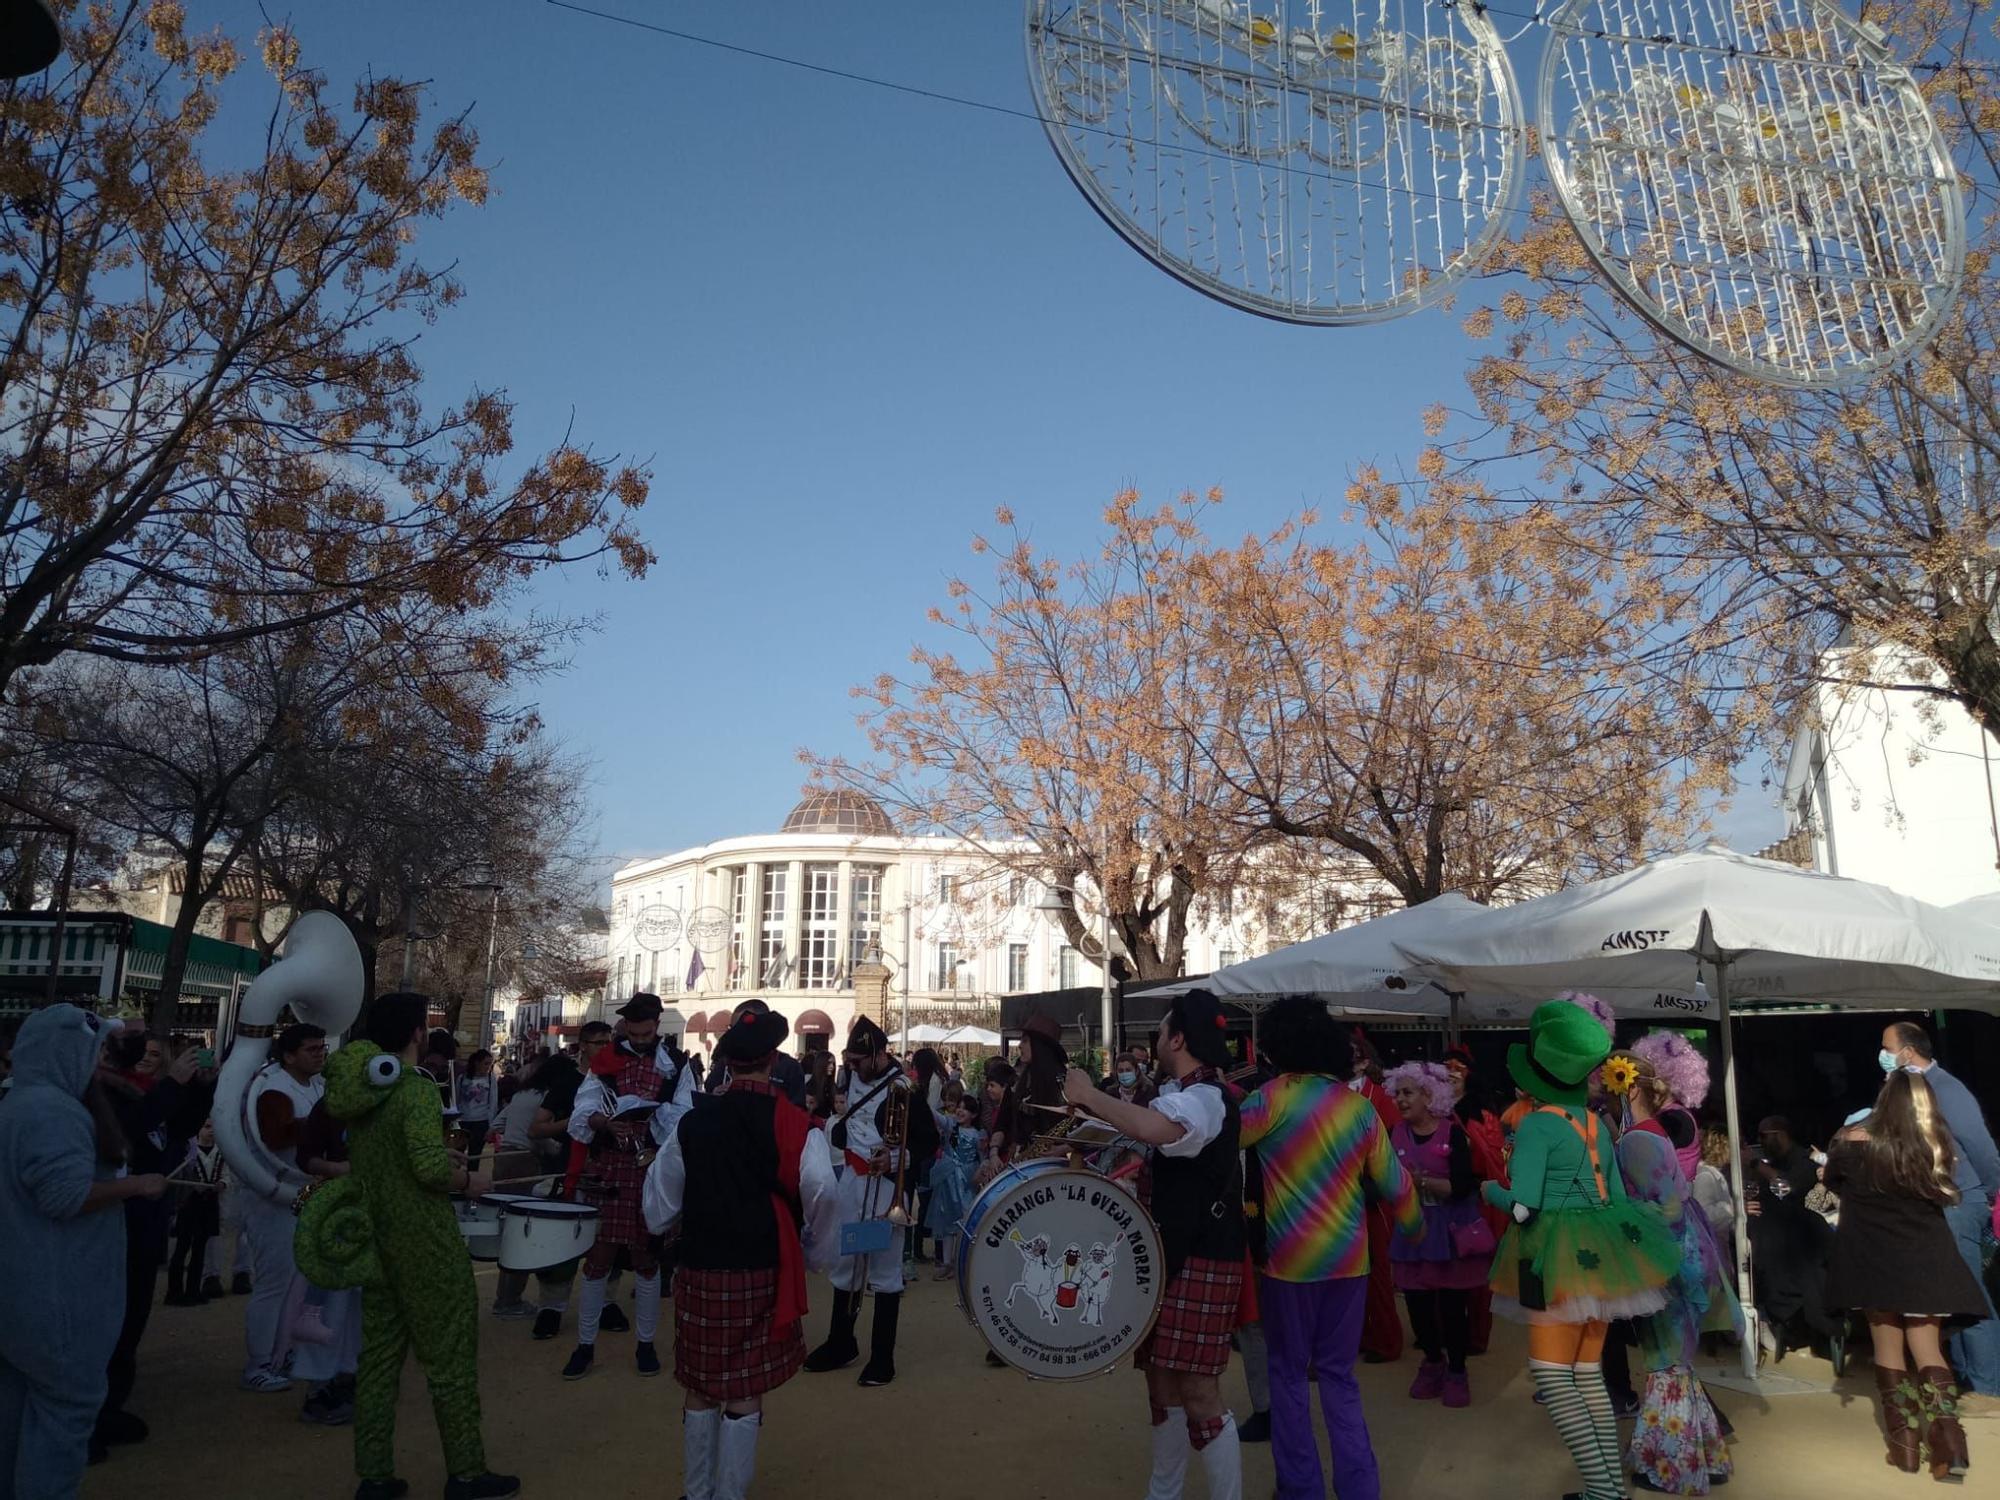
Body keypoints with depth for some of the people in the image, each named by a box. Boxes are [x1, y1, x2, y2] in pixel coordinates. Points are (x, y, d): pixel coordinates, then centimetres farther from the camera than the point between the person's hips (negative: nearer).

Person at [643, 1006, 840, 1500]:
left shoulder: (692, 1123, -4)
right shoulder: (795, 1126, -11)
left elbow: (660, 1208, 4)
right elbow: (823, 1196, -21)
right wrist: (816, 1256, -4)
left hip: (700, 1272, 2)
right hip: (762, 1274, -2)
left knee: (700, 1389, 17)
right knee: (744, 1394, 9)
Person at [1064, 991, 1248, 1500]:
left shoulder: (1203, 1098, -21)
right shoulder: (1185, 1093, 13)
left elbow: (1156, 1129, -44)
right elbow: (1156, 1153, 22)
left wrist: (1089, 1095, -30)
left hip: (1201, 1264, -10)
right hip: (1175, 1255, 11)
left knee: (1198, 1394, -5)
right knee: (1162, 1380, 19)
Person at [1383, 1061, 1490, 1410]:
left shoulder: (1452, 1132, -10)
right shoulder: (1395, 1134, 1)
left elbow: (1462, 1186, -17)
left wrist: (1422, 1181, -25)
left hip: (1451, 1231, -3)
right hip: (1413, 1230, 3)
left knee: (1453, 1304, 2)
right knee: (1417, 1302, 6)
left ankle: (1457, 1372, 21)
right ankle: (1433, 1361, 30)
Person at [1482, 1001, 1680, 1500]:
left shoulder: (1536, 1126, -15)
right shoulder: (1596, 1124, 9)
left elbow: (1522, 1208, -19)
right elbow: (1617, 1196, 14)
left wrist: (1491, 1189, 0)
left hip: (1563, 1260, -8)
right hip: (1600, 1255, 8)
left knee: (1551, 1374, -3)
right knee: (1587, 1373, 13)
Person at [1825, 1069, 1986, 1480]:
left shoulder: (1856, 1142, -11)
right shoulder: (1938, 1147, -3)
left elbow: (1832, 1181, 8)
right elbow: (1944, 1196, 16)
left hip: (1876, 1262, -2)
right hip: (1927, 1263, 2)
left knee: (1889, 1349, 10)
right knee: (1929, 1352, 9)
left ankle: (1906, 1444, 11)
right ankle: (1948, 1445, -5)